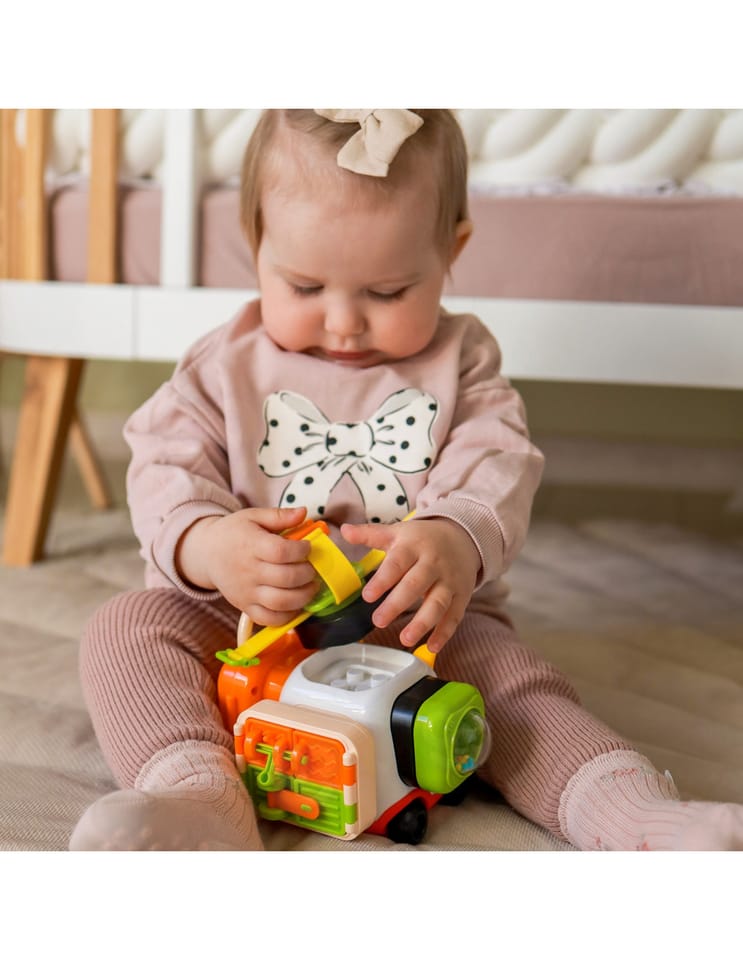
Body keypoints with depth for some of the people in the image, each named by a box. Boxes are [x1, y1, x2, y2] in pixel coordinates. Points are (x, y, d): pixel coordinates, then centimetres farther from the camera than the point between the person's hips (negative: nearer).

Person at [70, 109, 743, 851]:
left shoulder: (460, 361, 5)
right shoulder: (226, 365, 5)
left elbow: (497, 469, -9)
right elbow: (164, 468, -3)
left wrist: (458, 541, -35)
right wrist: (206, 546, -28)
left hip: (420, 628, 0)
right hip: (242, 624, 1)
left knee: (507, 670, -25)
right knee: (129, 626, -22)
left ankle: (632, 816, -27)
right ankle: (199, 800, -39)